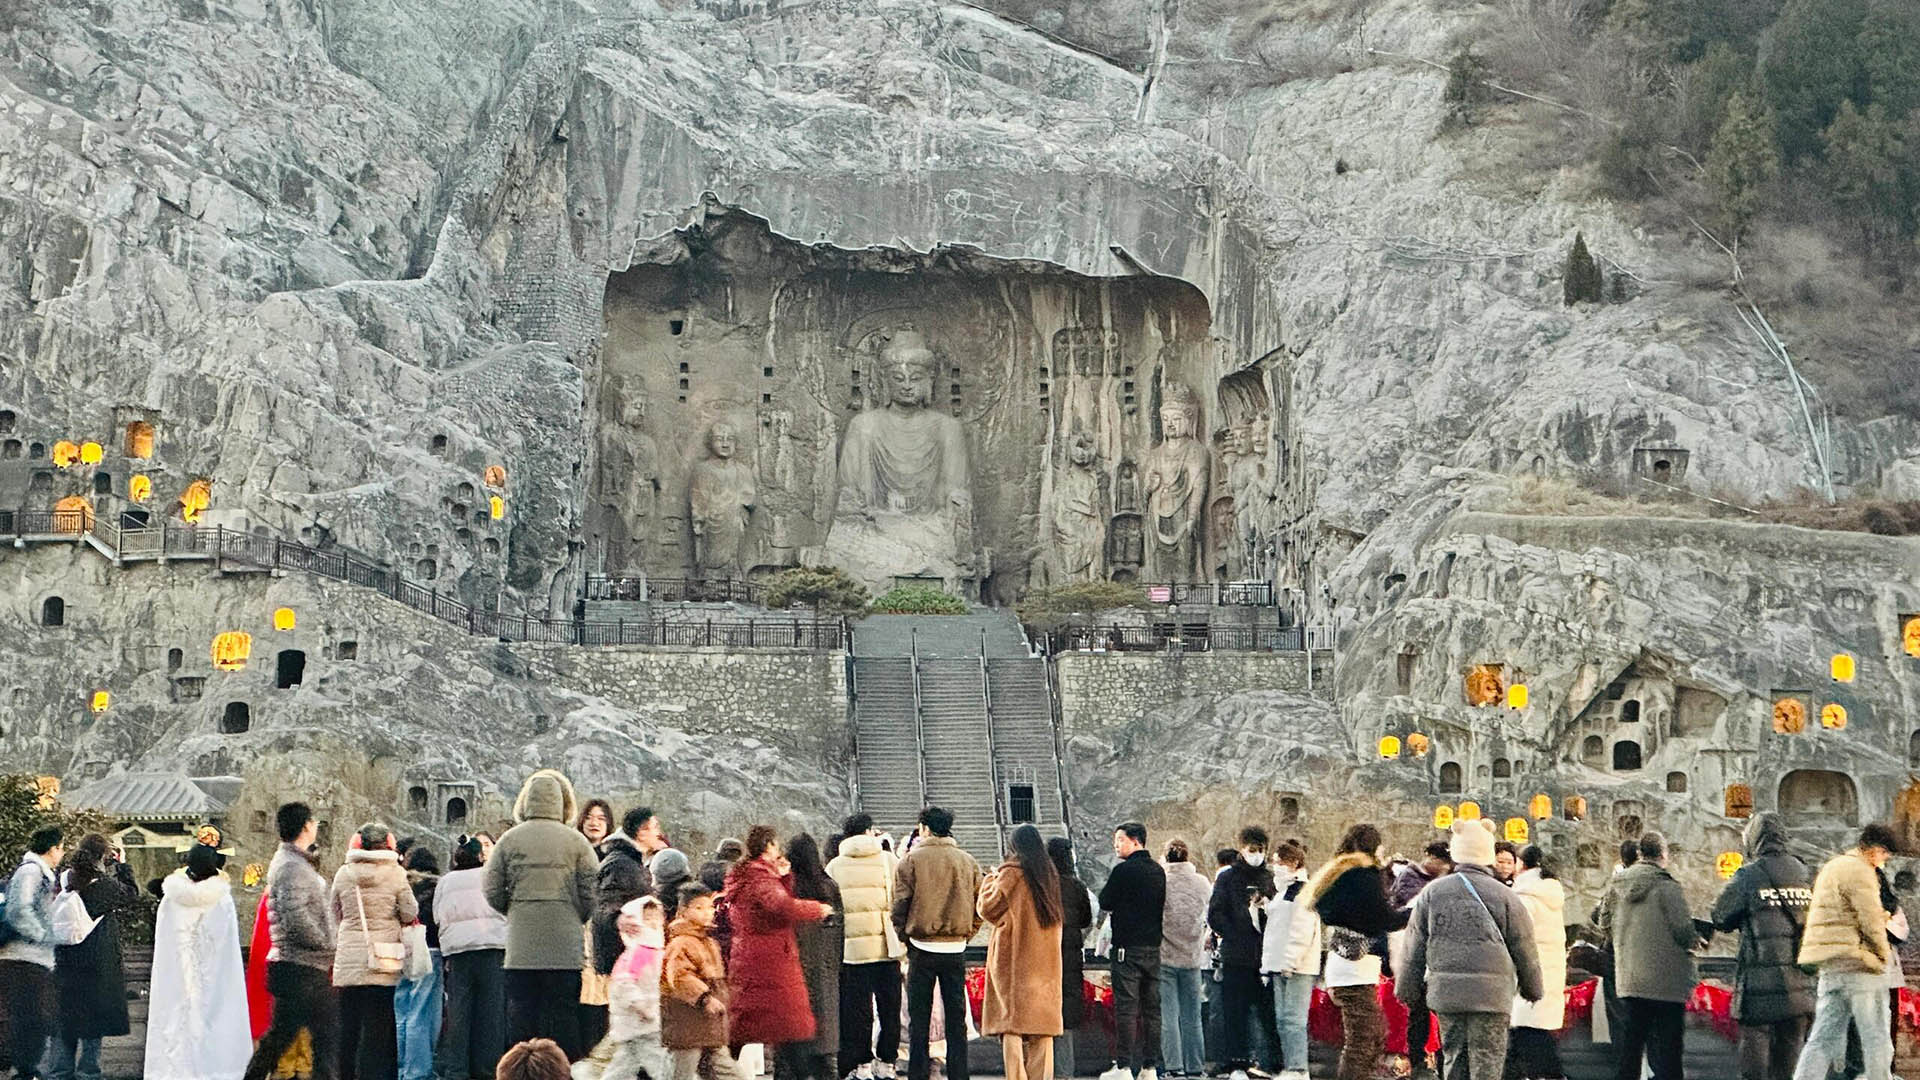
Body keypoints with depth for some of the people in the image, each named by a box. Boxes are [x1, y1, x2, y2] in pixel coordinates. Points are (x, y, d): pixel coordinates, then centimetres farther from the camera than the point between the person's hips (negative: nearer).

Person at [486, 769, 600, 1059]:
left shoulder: (509, 840, 2)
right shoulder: (576, 842, -2)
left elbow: (493, 894, 2)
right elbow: (592, 894, -4)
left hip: (521, 947, 1)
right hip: (566, 946, -1)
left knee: (520, 1015, 7)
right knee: (564, 1014, 3)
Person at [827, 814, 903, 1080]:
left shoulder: (835, 866, 5)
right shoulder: (888, 861, 2)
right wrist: (901, 934, 12)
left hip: (851, 946, 0)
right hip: (886, 946, 0)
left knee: (858, 1008, 6)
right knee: (889, 1007, 8)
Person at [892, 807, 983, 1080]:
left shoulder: (912, 860, -5)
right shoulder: (968, 862, 4)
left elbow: (900, 903, -6)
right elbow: (979, 906, 4)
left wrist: (903, 935, 7)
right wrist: (965, 935, 13)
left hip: (922, 948, -2)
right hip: (956, 949, 3)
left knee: (919, 1019, 4)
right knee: (956, 1018, 9)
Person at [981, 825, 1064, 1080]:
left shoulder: (1012, 873, -8)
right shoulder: (1050, 874, 12)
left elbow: (988, 909, -6)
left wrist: (991, 880, 10)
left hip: (1014, 958, -6)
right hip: (1046, 960, 6)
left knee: (1011, 1024, -5)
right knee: (1042, 1025, 7)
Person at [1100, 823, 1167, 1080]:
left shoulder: (1123, 870, -11)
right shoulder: (1158, 871, 10)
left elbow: (1105, 903, -4)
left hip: (1127, 947, -6)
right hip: (1153, 946, 6)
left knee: (1126, 1007, -6)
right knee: (1152, 1008, 8)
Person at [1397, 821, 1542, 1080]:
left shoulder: (1432, 893, 5)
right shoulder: (1504, 896, -3)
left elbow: (1414, 949, 9)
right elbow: (1524, 948, 6)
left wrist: (1409, 990, 19)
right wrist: (1532, 989, 21)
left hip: (1445, 991, 3)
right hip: (1491, 992, -3)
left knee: (1454, 1058, 12)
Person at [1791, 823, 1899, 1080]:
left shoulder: (1832, 867, 21)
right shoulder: (1860, 872, -10)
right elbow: (1870, 922, -15)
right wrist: (1884, 954, 0)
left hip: (1829, 966, 9)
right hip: (1857, 964, -9)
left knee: (1824, 1039, 6)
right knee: (1876, 1039, 0)